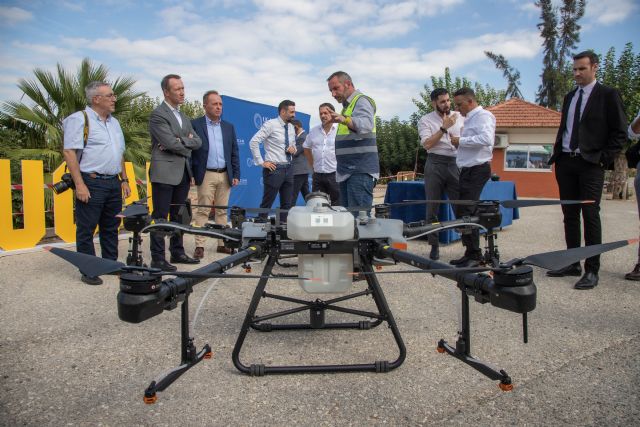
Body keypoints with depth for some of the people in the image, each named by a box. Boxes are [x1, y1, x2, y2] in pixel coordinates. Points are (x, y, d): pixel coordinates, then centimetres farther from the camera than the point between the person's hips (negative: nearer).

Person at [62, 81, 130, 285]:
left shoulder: (114, 122, 17)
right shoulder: (79, 119, -6)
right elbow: (69, 152, -12)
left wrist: (124, 180, 16)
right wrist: (80, 185, -18)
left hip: (113, 183, 7)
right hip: (91, 183, -7)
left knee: (111, 228, 14)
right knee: (86, 230, 1)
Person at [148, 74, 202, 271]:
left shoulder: (184, 117, 18)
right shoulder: (158, 115, -7)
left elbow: (197, 142, 7)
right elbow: (171, 143, -17)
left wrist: (179, 141, -9)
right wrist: (187, 148, -1)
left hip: (183, 173, 8)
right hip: (164, 173, -7)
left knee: (178, 216, 13)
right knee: (160, 217, -3)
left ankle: (177, 252, 23)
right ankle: (158, 259, 3)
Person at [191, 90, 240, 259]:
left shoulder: (229, 127, 12)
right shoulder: (195, 125, 0)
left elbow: (234, 153, 12)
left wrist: (236, 174, 5)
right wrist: (190, 175, -10)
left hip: (225, 175, 4)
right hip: (206, 175, -4)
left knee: (222, 211, 9)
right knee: (203, 211, -3)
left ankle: (222, 244, 16)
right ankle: (200, 246, 2)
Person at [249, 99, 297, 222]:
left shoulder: (291, 127, 12)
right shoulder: (270, 124, -9)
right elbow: (253, 142, -14)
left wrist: (293, 148, 1)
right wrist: (261, 162, -15)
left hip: (288, 169, 7)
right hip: (274, 169, -7)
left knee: (287, 204, 10)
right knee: (267, 203, -1)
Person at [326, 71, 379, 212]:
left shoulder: (362, 101, -6)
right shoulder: (347, 105, 23)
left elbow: (366, 124, -29)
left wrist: (344, 119, -45)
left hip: (360, 171, -10)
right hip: (346, 172, 10)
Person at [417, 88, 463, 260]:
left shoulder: (460, 117, 12)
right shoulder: (426, 120, 3)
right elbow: (427, 144, -10)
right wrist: (444, 128, -13)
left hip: (455, 164, 2)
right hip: (435, 163, -2)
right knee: (432, 207, 3)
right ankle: (434, 246, 13)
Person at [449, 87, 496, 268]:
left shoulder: (483, 116, -6)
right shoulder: (470, 119, 22)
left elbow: (486, 139, -23)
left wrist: (461, 141, -16)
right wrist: (459, 144, 5)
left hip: (477, 170, -10)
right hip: (468, 170, 10)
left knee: (465, 212, -12)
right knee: (464, 212, 10)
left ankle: (474, 255, -4)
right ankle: (471, 253, 17)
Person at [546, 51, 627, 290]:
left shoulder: (608, 95, -1)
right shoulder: (569, 97, 17)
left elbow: (620, 133, -3)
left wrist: (604, 159, -11)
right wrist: (556, 154, 10)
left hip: (590, 164, -6)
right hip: (566, 163, 6)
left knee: (590, 216, -6)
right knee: (569, 215, 9)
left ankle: (592, 271, 1)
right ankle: (572, 264, 18)